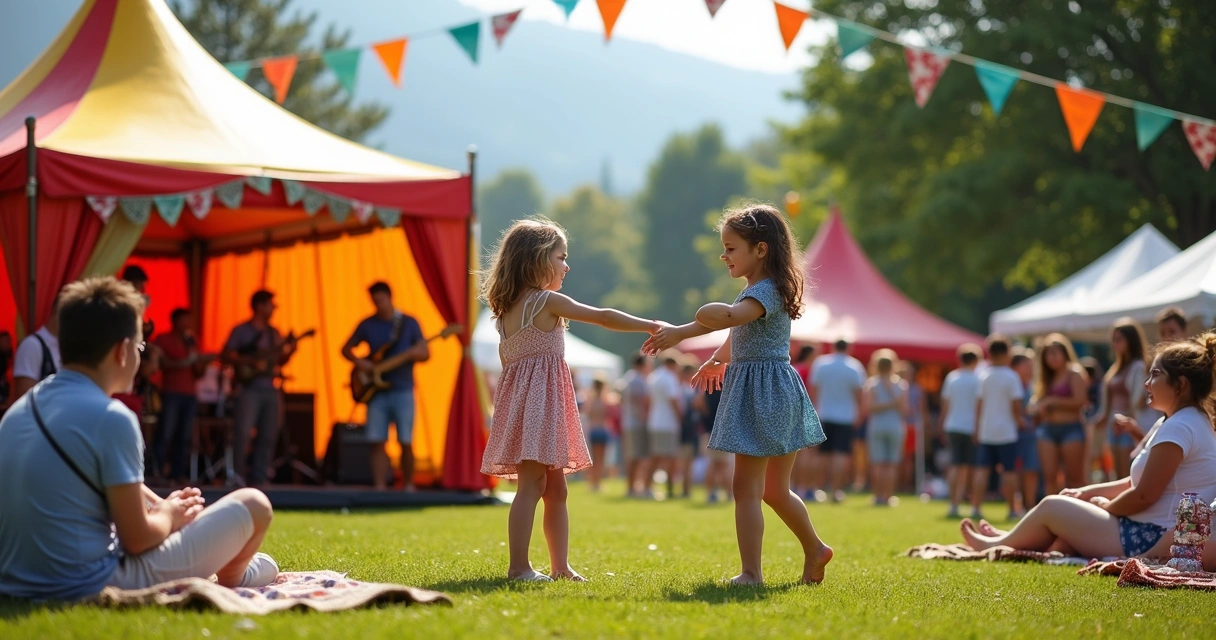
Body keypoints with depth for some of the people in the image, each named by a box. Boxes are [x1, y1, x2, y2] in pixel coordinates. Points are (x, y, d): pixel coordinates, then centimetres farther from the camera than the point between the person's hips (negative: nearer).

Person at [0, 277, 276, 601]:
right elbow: (137, 538, -14)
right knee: (253, 505, 6)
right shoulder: (111, 418, -18)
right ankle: (229, 581, 36)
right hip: (93, 586, -9)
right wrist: (170, 516, 7)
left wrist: (160, 505, 17)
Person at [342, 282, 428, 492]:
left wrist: (416, 354, -21)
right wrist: (359, 362, -5)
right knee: (377, 442, -3)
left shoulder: (409, 323, 3)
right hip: (377, 392, 2)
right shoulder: (367, 324, 7)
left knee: (406, 442, -2)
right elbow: (346, 349, 15)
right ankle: (380, 487, -1)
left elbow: (426, 353, 2)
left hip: (402, 391, -2)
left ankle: (408, 486, 11)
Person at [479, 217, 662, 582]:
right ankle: (519, 568, -12)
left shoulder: (506, 309, 14)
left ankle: (560, 566, 14)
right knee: (532, 484, -10)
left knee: (555, 487, 12)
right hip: (540, 398, -9)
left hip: (519, 394, 9)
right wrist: (652, 326, -4)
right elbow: (603, 318, -9)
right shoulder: (548, 302, -9)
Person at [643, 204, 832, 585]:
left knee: (747, 489, -9)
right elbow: (740, 335, 36)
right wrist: (719, 359, 51)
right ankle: (815, 550, 34)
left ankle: (751, 573, -9)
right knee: (774, 491, 20)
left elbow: (730, 316, -38)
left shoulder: (765, 292, -17)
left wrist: (681, 332, -41)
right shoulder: (756, 291, 16)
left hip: (763, 392, -10)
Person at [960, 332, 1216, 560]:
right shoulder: (1191, 423, 15)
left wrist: (1105, 506, -2)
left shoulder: (1178, 428, -19)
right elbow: (1136, 483, 19)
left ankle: (998, 545, 24)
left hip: (1151, 539, -10)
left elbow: (1144, 496, -21)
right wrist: (1086, 493, 11)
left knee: (1051, 507, 4)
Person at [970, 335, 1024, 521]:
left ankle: (975, 507, -3)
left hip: (985, 432, 3)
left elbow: (979, 405, 6)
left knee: (982, 469, 4)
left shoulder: (983, 376, 2)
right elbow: (1016, 405, -11)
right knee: (1009, 471, 4)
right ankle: (1012, 509, 8)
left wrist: (977, 429, 13)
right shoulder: (1011, 377, -9)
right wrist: (1019, 420, 7)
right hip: (1006, 432, -3)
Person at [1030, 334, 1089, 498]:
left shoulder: (1074, 374, -1)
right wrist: (1037, 407, -4)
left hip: (1071, 428, -6)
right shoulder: (1047, 378, 18)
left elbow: (1080, 400, -12)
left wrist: (1052, 401, -12)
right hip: (1048, 429, 6)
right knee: (1050, 476, -1)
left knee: (1074, 477, -3)